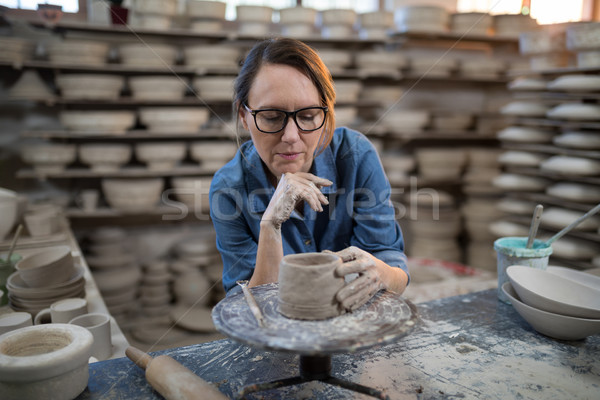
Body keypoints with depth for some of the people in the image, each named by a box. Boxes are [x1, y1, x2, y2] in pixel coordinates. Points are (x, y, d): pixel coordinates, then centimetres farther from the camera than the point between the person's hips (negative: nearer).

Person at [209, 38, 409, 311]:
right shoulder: (228, 189, -13)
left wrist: (379, 273, -34)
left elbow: (399, 279, -12)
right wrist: (270, 226, -27)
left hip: (356, 315, 1)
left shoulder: (356, 155, -13)